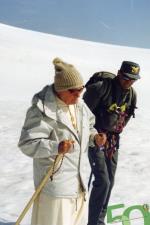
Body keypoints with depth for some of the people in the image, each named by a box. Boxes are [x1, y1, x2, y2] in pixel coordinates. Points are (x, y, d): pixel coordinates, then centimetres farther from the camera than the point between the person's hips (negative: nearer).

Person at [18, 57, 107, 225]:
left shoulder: (80, 105, 6)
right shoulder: (42, 110, -20)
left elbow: (87, 128, 21)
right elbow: (27, 144, -21)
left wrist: (94, 137, -1)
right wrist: (56, 147, -34)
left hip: (79, 181, 8)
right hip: (55, 183, -8)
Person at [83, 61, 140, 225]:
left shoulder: (132, 94, 1)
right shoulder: (101, 87, -20)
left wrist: (117, 131, 10)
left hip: (113, 141, 7)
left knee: (110, 182, 11)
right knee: (102, 181, -12)